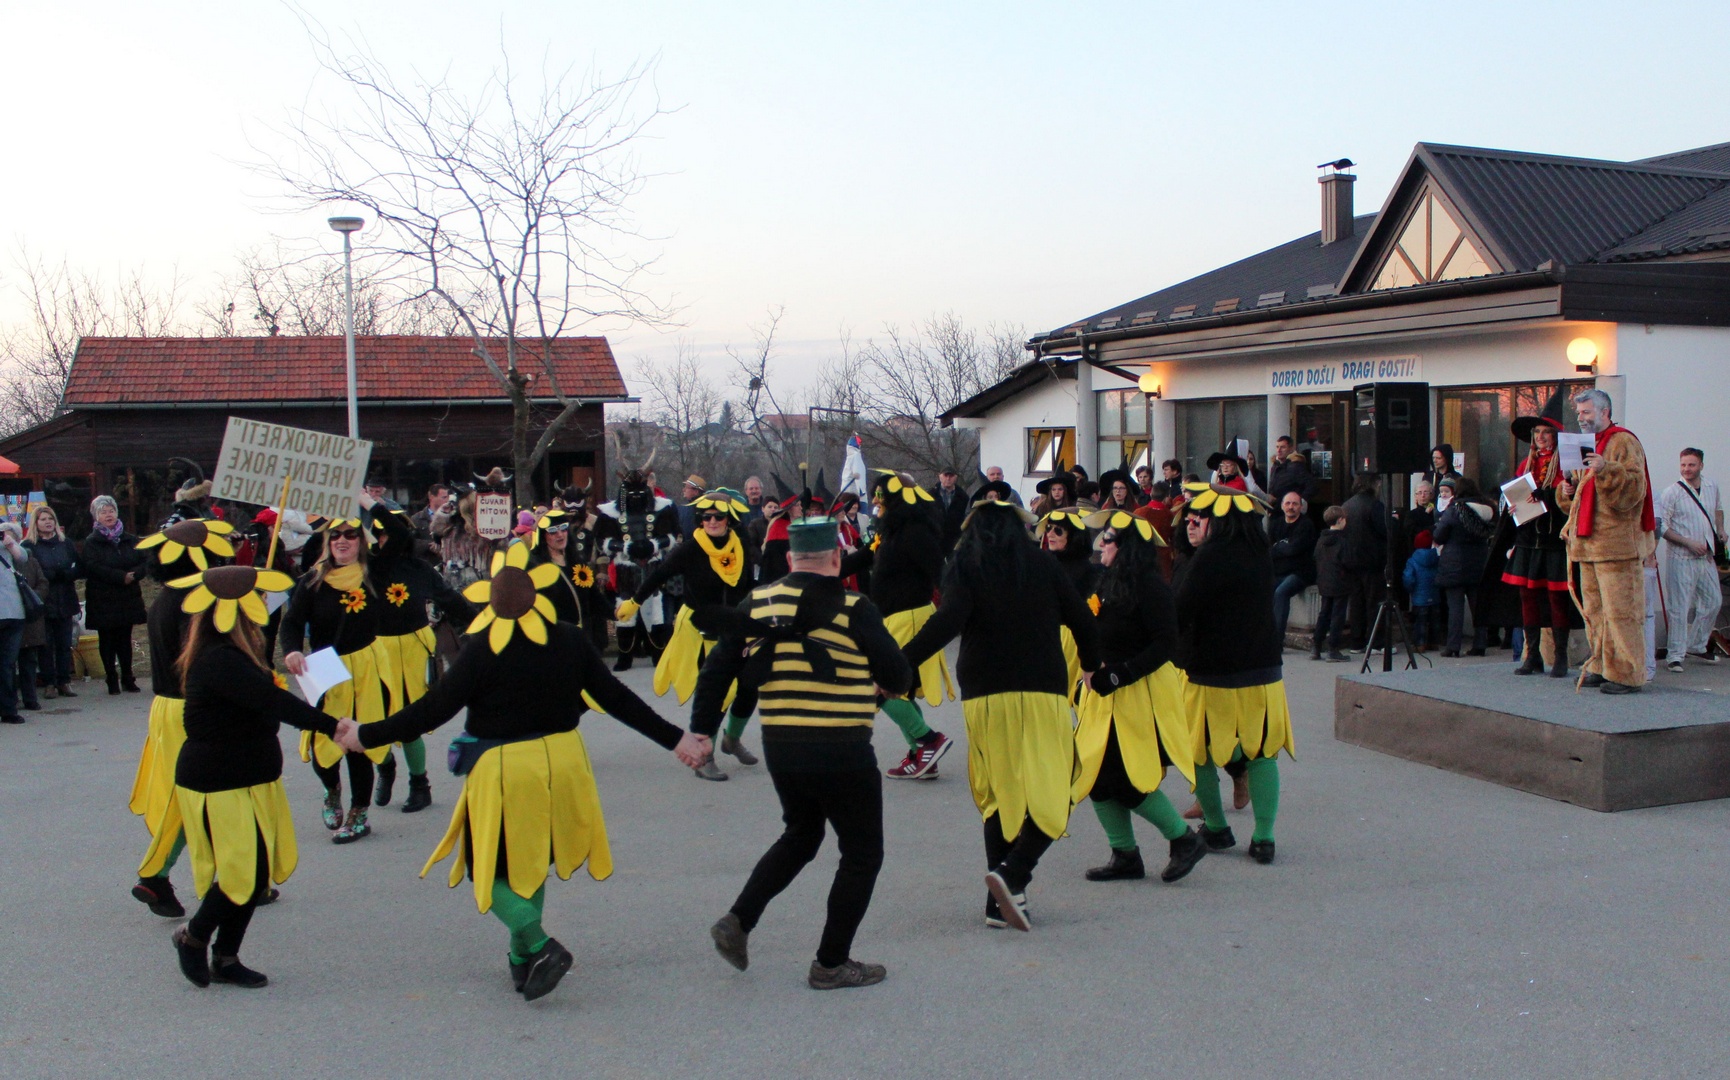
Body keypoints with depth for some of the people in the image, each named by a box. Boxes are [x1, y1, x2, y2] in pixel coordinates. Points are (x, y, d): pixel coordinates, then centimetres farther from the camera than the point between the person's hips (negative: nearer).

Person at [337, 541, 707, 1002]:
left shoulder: (481, 650, -14)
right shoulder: (571, 641, -4)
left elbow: (432, 711, -12)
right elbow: (617, 698, -1)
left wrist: (367, 736, 0)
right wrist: (675, 739, 7)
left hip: (503, 770, -5)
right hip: (562, 760, 5)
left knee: (490, 867, 11)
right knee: (530, 861, 23)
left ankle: (540, 945, -7)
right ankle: (523, 957, 27)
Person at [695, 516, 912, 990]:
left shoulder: (755, 604, 3)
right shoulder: (853, 611, -11)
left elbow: (717, 670, 4)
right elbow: (898, 677, -4)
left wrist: (701, 729, 11)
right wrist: (886, 683, 18)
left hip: (779, 747, 6)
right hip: (841, 751, -6)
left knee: (800, 835, 28)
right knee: (862, 853, 12)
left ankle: (738, 920, 18)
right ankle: (831, 964, 15)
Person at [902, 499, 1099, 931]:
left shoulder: (964, 566, 4)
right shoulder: (1042, 563, 9)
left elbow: (948, 621, -13)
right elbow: (1084, 623, 12)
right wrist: (1091, 666, 31)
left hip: (984, 696, 1)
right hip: (1042, 693, -1)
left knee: (998, 796, 13)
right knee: (1050, 798, 2)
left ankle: (1001, 901, 10)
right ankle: (1012, 874, -20)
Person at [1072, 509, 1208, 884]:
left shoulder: (1149, 586, -15)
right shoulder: (1109, 583, 9)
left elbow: (1165, 646, -19)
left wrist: (1118, 674, -23)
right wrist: (1092, 671, 0)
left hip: (1142, 696, -8)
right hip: (1105, 695, 8)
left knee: (1126, 780, -8)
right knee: (1095, 775, 5)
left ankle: (1185, 839, 11)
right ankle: (1124, 856, 17)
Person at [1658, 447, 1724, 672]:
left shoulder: (1712, 488, 8)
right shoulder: (1673, 492, -10)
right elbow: (1661, 527, -12)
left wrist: (1720, 531, 11)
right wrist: (1689, 542, -18)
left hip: (1706, 557, 6)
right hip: (1681, 558, -6)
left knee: (1713, 602, 14)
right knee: (1680, 607, -6)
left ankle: (1697, 647, 30)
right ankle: (1675, 655, -1)